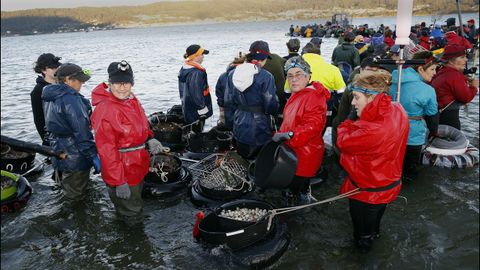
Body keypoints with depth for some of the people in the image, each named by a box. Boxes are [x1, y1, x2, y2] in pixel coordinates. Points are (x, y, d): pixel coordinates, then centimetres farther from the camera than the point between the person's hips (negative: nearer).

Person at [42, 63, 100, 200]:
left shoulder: (50, 99, 10)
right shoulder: (71, 99, -21)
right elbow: (81, 132, -24)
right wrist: (94, 155, -20)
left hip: (59, 153, 9)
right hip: (75, 157, -9)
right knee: (76, 193, 4)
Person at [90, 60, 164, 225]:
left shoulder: (132, 100, 1)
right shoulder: (105, 109, -25)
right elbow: (107, 150, -26)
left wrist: (150, 139, -4)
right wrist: (118, 182, -25)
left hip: (137, 167, 9)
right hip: (122, 173, -9)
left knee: (136, 205, 29)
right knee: (131, 213, 8)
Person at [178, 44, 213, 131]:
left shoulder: (183, 69, 5)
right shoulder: (197, 73, -26)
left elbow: (182, 88, 15)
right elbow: (196, 93, -25)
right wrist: (202, 108, -17)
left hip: (187, 107, 9)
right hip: (197, 110, -9)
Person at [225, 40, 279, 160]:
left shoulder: (232, 73, -1)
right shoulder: (266, 77, -19)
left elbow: (228, 101, 4)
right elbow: (271, 106, -16)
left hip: (240, 126, 5)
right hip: (259, 127, -5)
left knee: (242, 160, 21)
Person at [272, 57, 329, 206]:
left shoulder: (313, 97, -20)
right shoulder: (297, 95, 13)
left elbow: (313, 125, -31)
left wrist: (288, 135, -36)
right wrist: (280, 134, 17)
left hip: (304, 156, -10)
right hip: (295, 152, 10)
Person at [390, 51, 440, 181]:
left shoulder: (394, 80, -4)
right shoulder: (427, 90, -21)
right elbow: (432, 115, -6)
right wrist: (433, 133, 13)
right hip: (412, 136, -5)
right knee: (409, 171, 17)